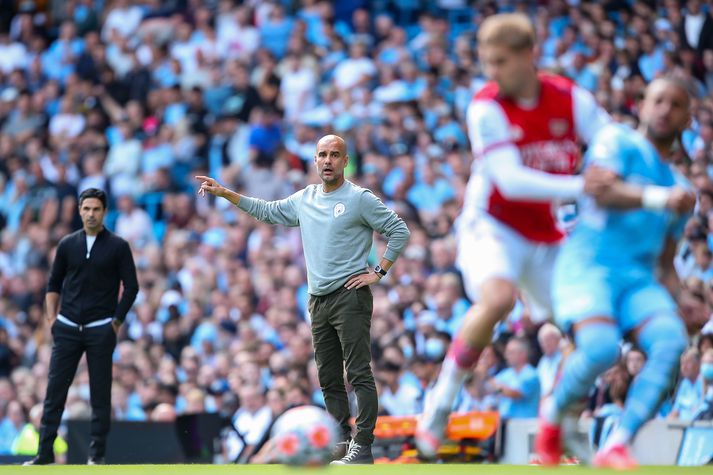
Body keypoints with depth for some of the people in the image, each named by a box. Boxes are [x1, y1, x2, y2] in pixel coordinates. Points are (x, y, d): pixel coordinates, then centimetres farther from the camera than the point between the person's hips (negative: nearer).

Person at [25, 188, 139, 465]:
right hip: (67, 328, 2)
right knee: (55, 390, -1)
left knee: (100, 393, 1)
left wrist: (116, 321, -4)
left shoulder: (117, 246, 0)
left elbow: (131, 287, 0)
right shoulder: (67, 245, 7)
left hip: (101, 329, -2)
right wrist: (52, 317, 5)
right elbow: (54, 283, 15)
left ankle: (97, 453, 8)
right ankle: (45, 452, 1)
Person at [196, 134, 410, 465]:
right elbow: (267, 211, 23)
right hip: (318, 300, 7)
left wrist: (378, 273, -9)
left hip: (349, 298, -7)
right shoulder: (304, 199, 13)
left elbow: (400, 232, -5)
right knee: (328, 379, 10)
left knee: (359, 374, -11)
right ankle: (341, 441, 16)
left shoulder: (360, 199, -6)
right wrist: (224, 193, 18)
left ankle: (363, 447, -13)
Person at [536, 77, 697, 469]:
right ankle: (552, 412, 1)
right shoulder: (619, 141, 4)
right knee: (600, 349, -31)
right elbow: (598, 190, -16)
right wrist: (658, 198, -27)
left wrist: (671, 300, 8)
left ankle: (615, 447, -25)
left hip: (638, 279, 6)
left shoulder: (678, 187, 24)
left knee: (672, 341, -25)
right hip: (588, 264, -6)